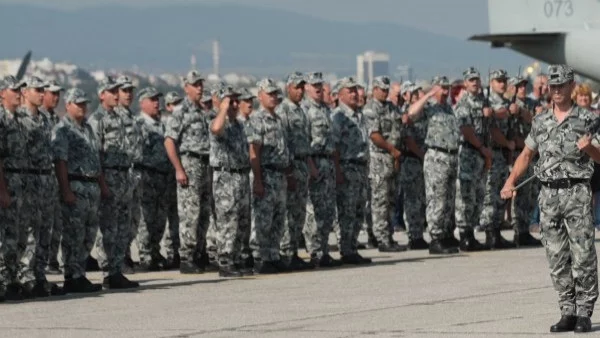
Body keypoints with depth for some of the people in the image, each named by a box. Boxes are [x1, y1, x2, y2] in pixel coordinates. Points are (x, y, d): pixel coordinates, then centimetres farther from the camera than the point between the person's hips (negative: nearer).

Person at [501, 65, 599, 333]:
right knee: (557, 258, 5)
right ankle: (567, 313, 10)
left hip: (577, 192, -4)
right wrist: (510, 181, 8)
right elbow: (526, 154, 19)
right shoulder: (540, 122, 12)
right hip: (549, 193, 4)